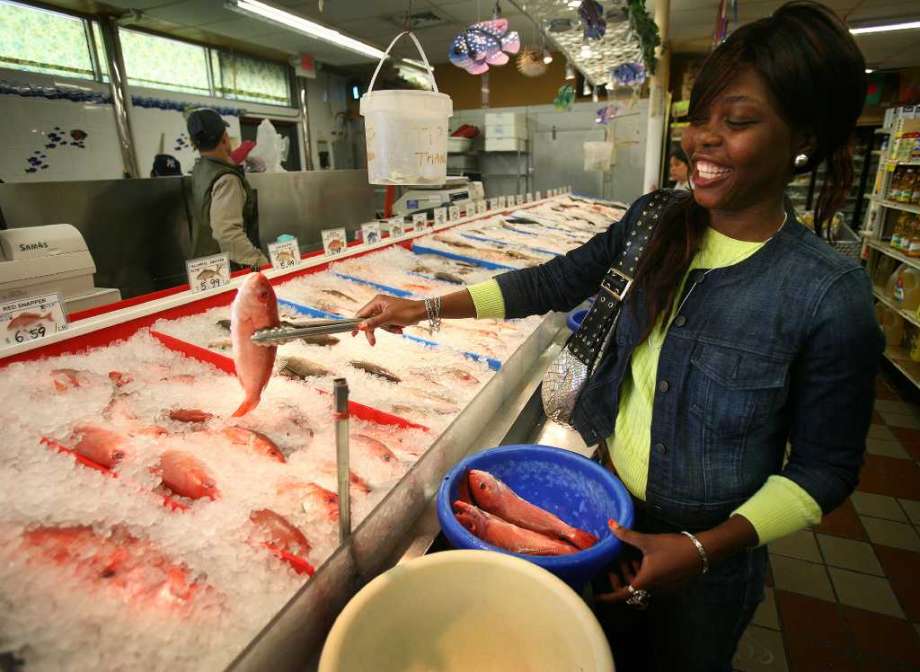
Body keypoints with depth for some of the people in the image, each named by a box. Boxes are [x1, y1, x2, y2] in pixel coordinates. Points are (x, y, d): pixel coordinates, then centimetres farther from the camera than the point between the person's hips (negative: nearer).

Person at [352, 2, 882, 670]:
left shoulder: (832, 298, -23)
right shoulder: (655, 217, -10)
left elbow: (824, 470, -14)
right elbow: (559, 281, -5)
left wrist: (703, 549, -24)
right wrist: (426, 308, -10)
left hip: (705, 551, -3)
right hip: (601, 503, 4)